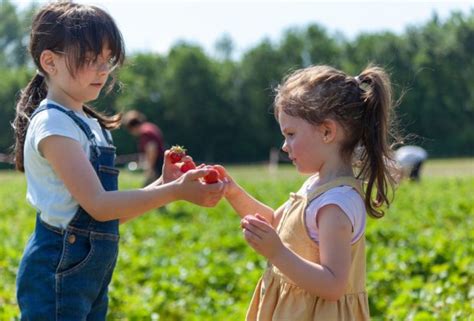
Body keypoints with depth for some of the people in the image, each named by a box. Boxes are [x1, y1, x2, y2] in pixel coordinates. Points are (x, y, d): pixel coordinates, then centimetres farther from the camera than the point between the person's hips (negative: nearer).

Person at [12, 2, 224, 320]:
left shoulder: (89, 124, 14)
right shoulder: (54, 124, -14)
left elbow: (110, 210, 12)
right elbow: (98, 205, -22)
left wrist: (163, 184, 0)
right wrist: (175, 192, -26)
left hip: (90, 277, 9)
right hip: (58, 275, -9)